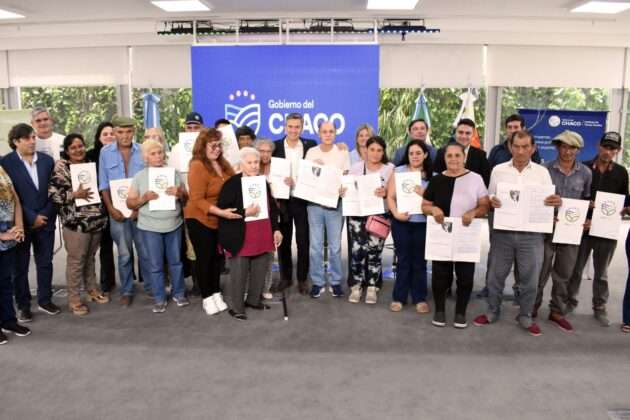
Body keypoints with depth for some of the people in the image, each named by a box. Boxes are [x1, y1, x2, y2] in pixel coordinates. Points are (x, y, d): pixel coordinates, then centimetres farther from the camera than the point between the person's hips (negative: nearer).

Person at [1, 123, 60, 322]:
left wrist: (44, 215, -5)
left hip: (45, 221, 3)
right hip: (21, 223, -3)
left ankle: (45, 300, 26)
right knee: (20, 266, 8)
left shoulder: (47, 160, 4)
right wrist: (32, 217, -12)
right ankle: (23, 306, 21)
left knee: (45, 263, 12)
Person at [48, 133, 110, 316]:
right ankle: (74, 299, 13)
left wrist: (104, 210, 8)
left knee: (90, 257, 18)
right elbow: (52, 193, -13)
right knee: (76, 260, 2)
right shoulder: (61, 167, -7)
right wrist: (75, 194, -22)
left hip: (97, 219, 6)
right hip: (76, 222, -6)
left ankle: (92, 290, 32)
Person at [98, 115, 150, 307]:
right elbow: (103, 184, 2)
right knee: (124, 254, 9)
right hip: (118, 210, 1)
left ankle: (151, 287, 21)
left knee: (146, 251, 6)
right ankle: (126, 291, 21)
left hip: (141, 209, 0)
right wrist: (111, 209, -6)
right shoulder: (105, 152, 1)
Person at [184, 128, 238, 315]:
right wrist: (221, 212, -30)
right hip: (200, 220, -6)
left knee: (217, 256, 14)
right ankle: (207, 297, 21)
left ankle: (216, 293, 29)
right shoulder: (197, 166, -17)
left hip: (220, 220, 6)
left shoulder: (223, 163, 1)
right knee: (205, 258, 6)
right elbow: (197, 200, -21)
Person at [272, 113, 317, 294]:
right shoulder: (275, 146, 1)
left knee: (303, 241, 4)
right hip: (282, 199, 1)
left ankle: (302, 278, 17)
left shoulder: (310, 145, 1)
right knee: (283, 241, 10)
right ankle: (285, 277, 24)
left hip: (302, 199, -1)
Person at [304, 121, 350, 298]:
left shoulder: (343, 152, 3)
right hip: (314, 203, 1)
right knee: (315, 246, 4)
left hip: (335, 202, -1)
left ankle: (335, 281, 17)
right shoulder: (311, 152, 5)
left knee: (335, 245, 5)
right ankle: (317, 281, 14)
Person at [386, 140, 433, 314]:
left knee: (419, 261, 5)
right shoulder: (398, 171, 4)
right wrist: (396, 214, -14)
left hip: (423, 223, 1)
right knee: (403, 260, 6)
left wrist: (424, 193, -14)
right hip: (401, 222, 0)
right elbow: (390, 197, 0)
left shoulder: (433, 175, 6)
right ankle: (398, 297, 16)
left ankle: (420, 298, 17)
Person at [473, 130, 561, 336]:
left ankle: (525, 317, 24)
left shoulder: (542, 172, 5)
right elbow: (490, 199, 8)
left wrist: (556, 202, -18)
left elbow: (549, 202, 5)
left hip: (531, 234, 0)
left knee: (530, 279, 7)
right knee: (496, 276, 10)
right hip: (502, 232, 0)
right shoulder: (498, 170, 5)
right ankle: (492, 312, 27)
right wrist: (492, 202, -15)